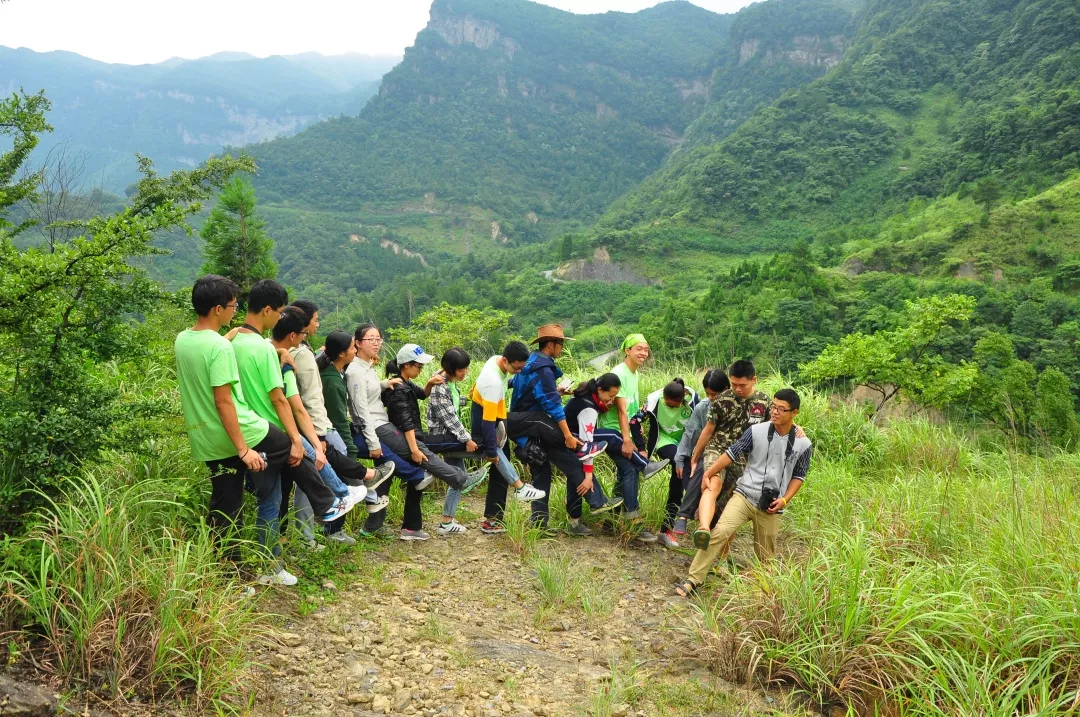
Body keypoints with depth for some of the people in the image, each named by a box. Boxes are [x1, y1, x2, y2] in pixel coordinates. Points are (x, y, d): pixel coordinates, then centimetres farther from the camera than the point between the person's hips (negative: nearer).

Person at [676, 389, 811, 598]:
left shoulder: (803, 445, -1)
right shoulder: (756, 431, -5)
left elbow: (798, 476, 9)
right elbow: (732, 453, 1)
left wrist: (784, 499, -4)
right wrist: (708, 474, 0)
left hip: (771, 507, 1)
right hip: (744, 495, -1)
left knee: (765, 555, 11)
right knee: (719, 532, -19)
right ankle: (693, 580, -15)